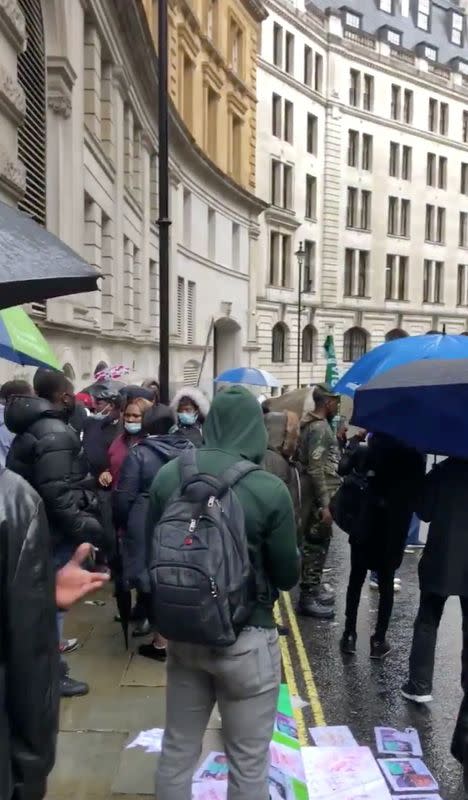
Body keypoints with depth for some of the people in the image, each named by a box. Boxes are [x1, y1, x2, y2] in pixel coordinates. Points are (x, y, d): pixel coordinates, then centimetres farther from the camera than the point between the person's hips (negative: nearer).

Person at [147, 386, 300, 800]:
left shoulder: (169, 475, -8)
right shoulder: (270, 489, -20)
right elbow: (288, 576, -9)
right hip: (246, 637, -4)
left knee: (177, 749, 23)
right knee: (249, 762, 16)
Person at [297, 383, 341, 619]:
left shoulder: (316, 424, 13)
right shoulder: (320, 427, -19)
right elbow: (316, 469, -24)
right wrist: (325, 504, -24)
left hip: (318, 493, 10)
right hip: (319, 496, -10)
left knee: (316, 543, 19)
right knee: (316, 544, -2)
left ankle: (314, 586, 31)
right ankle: (308, 596, 7)